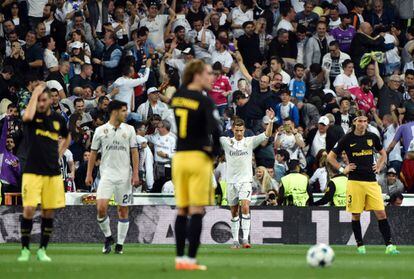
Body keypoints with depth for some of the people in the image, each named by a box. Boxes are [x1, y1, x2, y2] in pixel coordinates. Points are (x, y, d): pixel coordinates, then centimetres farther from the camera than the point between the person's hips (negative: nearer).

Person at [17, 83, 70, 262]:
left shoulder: (58, 119, 8)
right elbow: (27, 116, -28)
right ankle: (25, 249, 0)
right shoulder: (33, 117, -1)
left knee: (49, 212, 4)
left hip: (53, 173, 3)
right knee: (29, 210, -11)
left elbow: (67, 138, 28)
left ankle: (42, 250, 13)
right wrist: (35, 93, -17)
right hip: (32, 171, -3)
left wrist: (58, 153, 13)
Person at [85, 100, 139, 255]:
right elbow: (93, 153, 8)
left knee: (123, 210, 2)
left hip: (124, 175, 1)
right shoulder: (100, 130, 3)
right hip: (107, 174, -1)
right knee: (101, 207, -15)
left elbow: (134, 152, 5)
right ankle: (108, 237, 7)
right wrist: (89, 174, 3)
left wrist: (135, 174, -4)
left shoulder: (129, 130, 6)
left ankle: (120, 243, 12)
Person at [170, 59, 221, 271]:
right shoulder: (204, 101, -13)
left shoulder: (177, 96, 4)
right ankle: (191, 260, -5)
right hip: (199, 158, -6)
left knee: (181, 210, 11)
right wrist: (215, 150, -5)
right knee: (196, 211, -2)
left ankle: (179, 258, 12)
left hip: (179, 157, 6)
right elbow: (214, 129, -22)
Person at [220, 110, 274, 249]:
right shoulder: (227, 142, 4)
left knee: (245, 207, -19)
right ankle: (235, 240, 13)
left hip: (245, 180, -2)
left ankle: (245, 238, -22)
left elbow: (267, 135, -6)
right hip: (231, 181, 2)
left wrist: (271, 120, -21)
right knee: (234, 212, 6)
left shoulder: (250, 142, 1)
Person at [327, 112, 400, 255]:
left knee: (381, 213, -6)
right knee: (356, 215, 2)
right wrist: (342, 169, -2)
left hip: (371, 181, 2)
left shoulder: (372, 137, 7)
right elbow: (330, 157, 6)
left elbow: (383, 154, 24)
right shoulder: (347, 139, -1)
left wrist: (379, 167, 9)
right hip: (355, 181, -2)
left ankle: (389, 245, -7)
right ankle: (360, 245, 15)